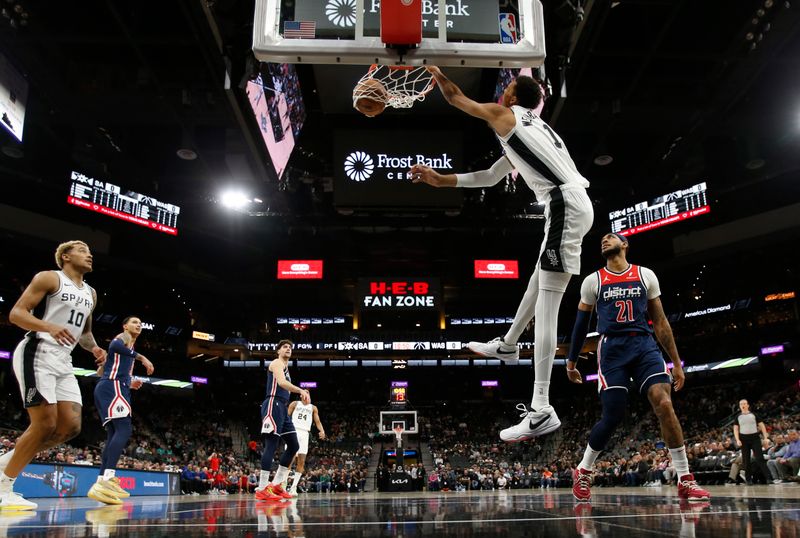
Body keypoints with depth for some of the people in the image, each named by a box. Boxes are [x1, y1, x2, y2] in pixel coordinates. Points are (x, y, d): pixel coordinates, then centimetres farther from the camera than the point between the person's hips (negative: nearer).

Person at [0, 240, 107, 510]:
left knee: (70, 426, -2)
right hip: (36, 354, -8)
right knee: (45, 424, -14)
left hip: (63, 361, 8)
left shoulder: (90, 293, 19)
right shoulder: (49, 278, -3)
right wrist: (49, 327, -27)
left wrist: (94, 348, 8)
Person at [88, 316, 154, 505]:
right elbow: (115, 345, -20)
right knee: (124, 429, -23)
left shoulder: (128, 344, 32)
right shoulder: (124, 336, 6)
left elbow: (101, 371, 33)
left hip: (110, 389, 11)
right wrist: (141, 357, -20)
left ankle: (101, 483, 1)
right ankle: (108, 478, -37)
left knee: (114, 435, 6)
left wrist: (128, 383, 24)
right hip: (112, 387, -11)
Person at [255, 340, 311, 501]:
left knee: (293, 446, 8)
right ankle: (262, 489, -14)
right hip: (273, 405, -10)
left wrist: (301, 393, 15)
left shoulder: (285, 367, 27)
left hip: (282, 408, 10)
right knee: (271, 445, -14)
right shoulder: (277, 363, -2)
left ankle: (276, 484, 12)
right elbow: (281, 382, -21)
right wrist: (301, 390, -28)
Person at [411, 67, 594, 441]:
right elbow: (490, 177, 32)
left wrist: (436, 73, 36)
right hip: (571, 203, 10)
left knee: (547, 304, -15)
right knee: (539, 281, 25)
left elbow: (456, 98, 16)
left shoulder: (503, 114, 3)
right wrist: (440, 180, 34)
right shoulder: (529, 125, 29)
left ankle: (541, 412, -18)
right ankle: (507, 345, 47)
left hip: (565, 206, -10)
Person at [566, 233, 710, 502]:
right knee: (612, 417, -4)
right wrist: (571, 362, 17)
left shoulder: (646, 275, 10)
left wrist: (676, 363, 9)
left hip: (645, 345, 1)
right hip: (612, 349, -1)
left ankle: (685, 481, -6)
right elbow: (581, 323, 15)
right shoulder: (593, 281, 8)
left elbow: (660, 321, 12)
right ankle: (583, 471, 19)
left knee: (664, 404, -17)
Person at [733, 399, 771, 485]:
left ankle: (768, 477, -6)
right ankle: (749, 479, 9)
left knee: (760, 458, -8)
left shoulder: (753, 414, 6)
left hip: (755, 437, -2)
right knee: (746, 460, 3)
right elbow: (735, 429, 7)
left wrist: (765, 437, -4)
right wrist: (737, 440, -7)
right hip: (744, 439, 2)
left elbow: (761, 425, 6)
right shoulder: (738, 417, 9)